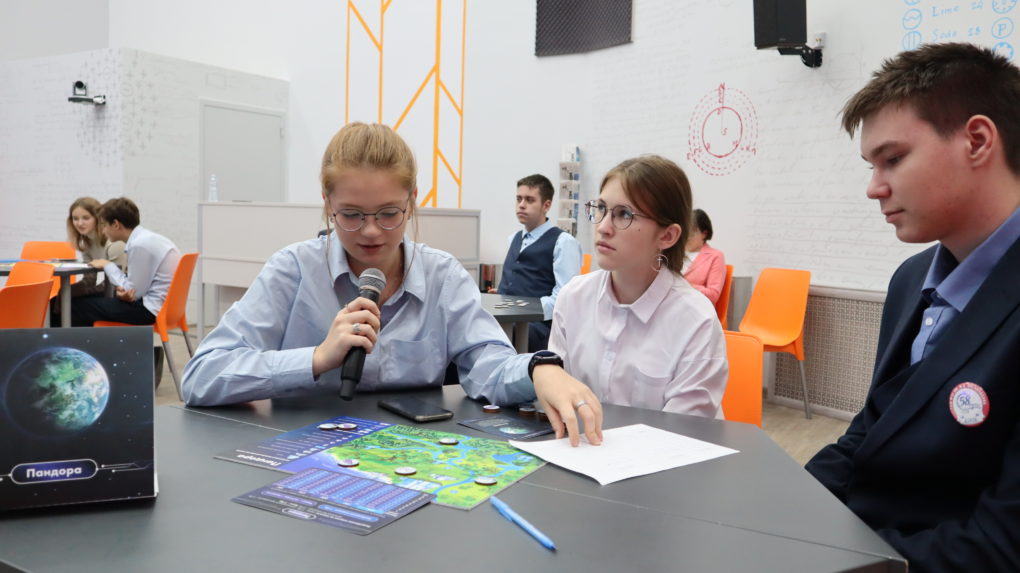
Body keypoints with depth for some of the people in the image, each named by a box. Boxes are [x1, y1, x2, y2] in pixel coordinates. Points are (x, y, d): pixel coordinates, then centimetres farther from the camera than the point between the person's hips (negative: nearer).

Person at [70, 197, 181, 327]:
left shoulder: (140, 245, -16)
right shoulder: (147, 238, 12)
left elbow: (133, 292, -12)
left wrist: (108, 265, 0)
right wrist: (123, 289, -6)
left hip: (151, 310, -9)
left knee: (78, 306, -3)